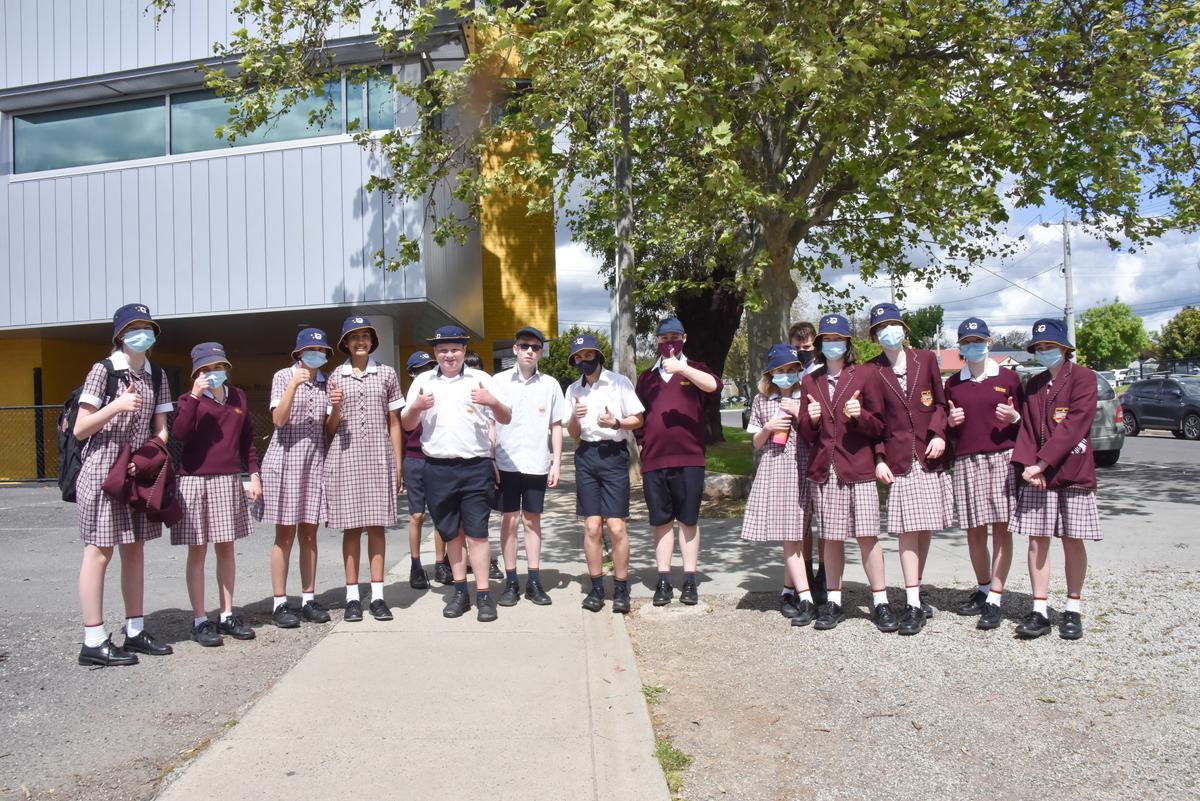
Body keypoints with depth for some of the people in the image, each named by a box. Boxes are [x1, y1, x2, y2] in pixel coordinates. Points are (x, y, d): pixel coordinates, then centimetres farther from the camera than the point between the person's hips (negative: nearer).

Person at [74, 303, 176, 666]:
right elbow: (79, 430, -9)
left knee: (134, 550, 9)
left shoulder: (156, 377, 8)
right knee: (100, 551, -3)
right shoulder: (103, 370, -8)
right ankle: (93, 642, 2)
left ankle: (135, 632, 17)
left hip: (139, 472, 6)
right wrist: (116, 406, -23)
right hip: (102, 470, -6)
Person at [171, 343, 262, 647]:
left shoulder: (238, 397, 10)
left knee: (226, 548, 9)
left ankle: (227, 615, 18)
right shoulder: (190, 399, -1)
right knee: (197, 551, 1)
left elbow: (247, 439, 15)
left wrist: (254, 474, 10)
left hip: (229, 481, 4)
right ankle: (200, 620, 8)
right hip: (195, 481, -3)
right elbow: (179, 433, -18)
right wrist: (195, 396, -22)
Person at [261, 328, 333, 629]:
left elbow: (330, 427, 11)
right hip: (286, 459, -4)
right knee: (285, 534, -2)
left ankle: (309, 598, 13)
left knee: (309, 533, 7)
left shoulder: (326, 382, 10)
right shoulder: (283, 376, -2)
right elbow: (278, 420, -13)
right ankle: (279, 603, 4)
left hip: (315, 460, 4)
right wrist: (294, 385, -22)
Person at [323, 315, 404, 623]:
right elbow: (330, 428, 9)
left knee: (377, 525, 1)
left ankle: (377, 595, 6)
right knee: (351, 527, 2)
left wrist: (398, 465, 5)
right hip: (345, 458, 0)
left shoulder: (386, 374, 7)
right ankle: (352, 597, 8)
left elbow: (394, 423, 9)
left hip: (379, 458, 0)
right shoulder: (336, 377, 8)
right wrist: (335, 408, -12)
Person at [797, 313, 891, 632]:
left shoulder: (866, 374, 3)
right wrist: (810, 420, -8)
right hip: (823, 470, 3)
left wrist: (860, 415, -17)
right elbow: (804, 433, 13)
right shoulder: (810, 381, 12)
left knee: (867, 535, -6)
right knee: (831, 538, 5)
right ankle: (833, 602, 15)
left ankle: (880, 602, 5)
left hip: (858, 468, -3)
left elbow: (878, 426, 3)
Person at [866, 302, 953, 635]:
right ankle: (912, 604, -6)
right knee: (908, 528, -8)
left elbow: (940, 402, 11)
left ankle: (915, 592, 21)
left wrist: (938, 434, -6)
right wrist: (878, 459, -4)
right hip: (898, 459, -2)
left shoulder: (926, 359, 8)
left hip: (930, 457, 3)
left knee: (926, 527, 7)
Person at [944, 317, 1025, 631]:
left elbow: (1026, 422, 9)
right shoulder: (953, 384, 13)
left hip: (1003, 459, -3)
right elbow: (947, 429, 19)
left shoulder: (1008, 378, 6)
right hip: (966, 462, 3)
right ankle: (983, 590, 23)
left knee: (1001, 529, -4)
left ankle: (995, 600, -1)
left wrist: (1014, 417, -12)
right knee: (974, 531, 6)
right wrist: (950, 422, -2)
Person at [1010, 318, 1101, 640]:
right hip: (1036, 473, 4)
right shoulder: (1033, 384, 13)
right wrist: (1028, 465, -9)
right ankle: (1040, 610, 7)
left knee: (1073, 540, 2)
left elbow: (1074, 425, -14)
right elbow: (1027, 428, 8)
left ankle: (1072, 610, 14)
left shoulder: (1083, 377, -3)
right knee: (1037, 539, 1)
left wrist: (1043, 462, -18)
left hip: (1074, 473, -4)